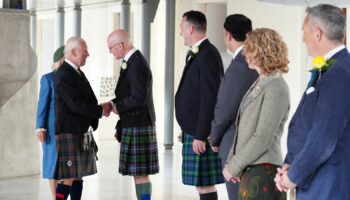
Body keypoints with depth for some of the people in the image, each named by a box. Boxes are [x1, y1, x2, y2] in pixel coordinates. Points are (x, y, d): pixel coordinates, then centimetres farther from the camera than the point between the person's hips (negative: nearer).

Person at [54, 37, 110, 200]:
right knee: (69, 176, -9)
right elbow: (76, 105, -21)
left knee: (79, 174, 10)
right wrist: (100, 111, -13)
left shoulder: (77, 72, 15)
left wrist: (100, 108, 3)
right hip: (69, 132, -9)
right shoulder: (63, 75, -16)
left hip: (81, 132, 10)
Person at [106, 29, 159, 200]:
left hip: (138, 126, -10)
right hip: (134, 124, 10)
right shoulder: (131, 62, 13)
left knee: (140, 173, -6)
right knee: (138, 173, 12)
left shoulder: (137, 65, -17)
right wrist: (113, 103, 4)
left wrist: (117, 107, -11)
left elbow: (139, 99, -23)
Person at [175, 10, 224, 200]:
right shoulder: (197, 54, 15)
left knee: (204, 184, -7)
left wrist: (200, 136, -20)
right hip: (194, 131, 10)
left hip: (201, 134, -10)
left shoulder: (207, 54, -15)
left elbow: (210, 99, -20)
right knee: (201, 184, 13)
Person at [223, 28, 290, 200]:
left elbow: (263, 139, -18)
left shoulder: (276, 88, -14)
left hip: (263, 172, -8)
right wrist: (231, 161, 6)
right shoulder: (259, 83, 13)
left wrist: (233, 167, -13)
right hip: (249, 169, 8)